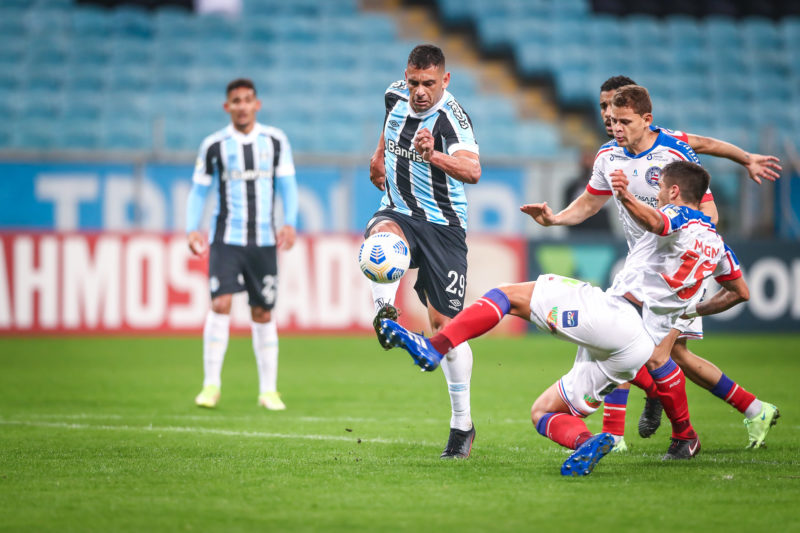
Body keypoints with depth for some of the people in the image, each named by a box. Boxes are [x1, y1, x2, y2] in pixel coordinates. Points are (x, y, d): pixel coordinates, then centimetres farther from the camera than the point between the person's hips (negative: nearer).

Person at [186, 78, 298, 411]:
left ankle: (268, 390, 14)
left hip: (264, 240, 1)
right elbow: (199, 190, 9)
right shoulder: (214, 146, 2)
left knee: (262, 313, 5)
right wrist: (192, 228, -5)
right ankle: (211, 384, -11)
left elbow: (287, 186, 5)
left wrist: (289, 223, -9)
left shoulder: (275, 141, 4)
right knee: (220, 303, -16)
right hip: (226, 237, -1)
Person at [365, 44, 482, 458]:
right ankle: (384, 313, -55)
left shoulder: (452, 117, -20)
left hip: (442, 225, -4)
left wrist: (433, 155, -54)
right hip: (399, 211, 4)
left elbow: (472, 171, -39)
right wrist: (380, 153, 23)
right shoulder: (396, 96, 0)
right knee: (383, 233, -36)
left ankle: (462, 424, 7)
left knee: (445, 323, -4)